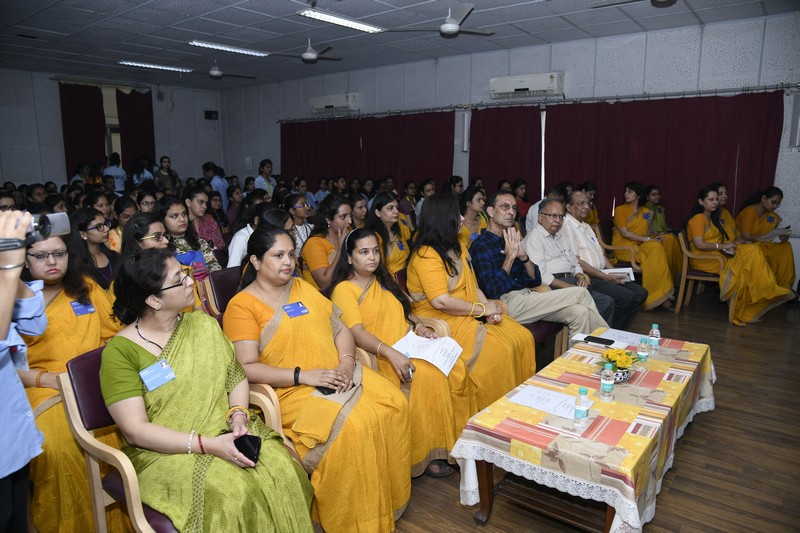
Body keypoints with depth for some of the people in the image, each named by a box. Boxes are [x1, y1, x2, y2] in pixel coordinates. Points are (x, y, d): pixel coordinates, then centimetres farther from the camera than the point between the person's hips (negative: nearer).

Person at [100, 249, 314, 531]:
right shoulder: (120, 351, -9)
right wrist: (208, 445, -21)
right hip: (165, 453, -4)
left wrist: (238, 415, -12)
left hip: (226, 433, 4)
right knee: (232, 493, -30)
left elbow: (236, 376, 9)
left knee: (282, 469, -21)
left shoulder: (203, 324, 6)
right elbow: (135, 431, -14)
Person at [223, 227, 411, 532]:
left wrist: (347, 362, -6)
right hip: (291, 391, -6)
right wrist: (303, 375, -19)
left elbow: (340, 329, 14)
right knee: (351, 427, -27)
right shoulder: (241, 306, -4)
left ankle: (390, 499, 7)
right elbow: (247, 368, -12)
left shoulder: (303, 288, 15)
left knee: (395, 405, -11)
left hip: (336, 377, 6)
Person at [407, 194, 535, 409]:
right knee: (499, 350, -23)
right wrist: (482, 309, -14)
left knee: (523, 338, -5)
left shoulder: (457, 247, 13)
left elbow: (472, 285, 14)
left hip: (470, 315, 9)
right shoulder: (426, 255, -16)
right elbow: (441, 302, -24)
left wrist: (488, 306, -5)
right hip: (443, 322, -9)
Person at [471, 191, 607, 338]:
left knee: (580, 312, -14)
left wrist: (524, 257, -4)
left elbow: (534, 281, 15)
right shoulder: (481, 246, -8)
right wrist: (510, 256, -15)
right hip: (507, 303, -8)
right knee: (581, 293, -8)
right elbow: (493, 292, -18)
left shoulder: (510, 241, 17)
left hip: (525, 295, 8)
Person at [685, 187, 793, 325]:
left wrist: (728, 246, -9)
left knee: (753, 250, -8)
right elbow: (699, 245, -19)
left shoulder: (711, 218, 19)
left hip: (717, 255, 8)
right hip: (704, 259, -8)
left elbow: (716, 240, 12)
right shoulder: (698, 218, -10)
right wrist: (723, 246, -12)